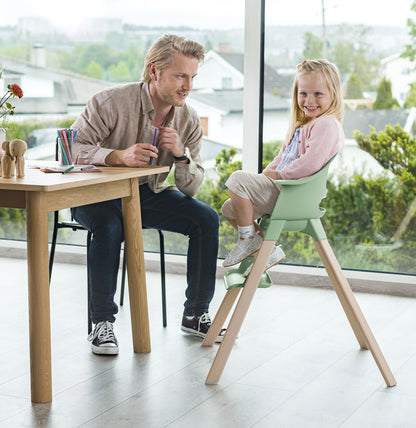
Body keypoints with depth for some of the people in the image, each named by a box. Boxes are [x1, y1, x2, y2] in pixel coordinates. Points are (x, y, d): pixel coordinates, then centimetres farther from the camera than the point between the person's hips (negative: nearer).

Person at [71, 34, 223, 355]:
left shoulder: (189, 120, -5)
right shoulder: (111, 103, -19)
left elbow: (190, 188, -3)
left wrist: (182, 154, -25)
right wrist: (118, 156, -38)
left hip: (148, 194, 5)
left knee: (206, 219, -15)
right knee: (109, 226, -37)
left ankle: (195, 314, 0)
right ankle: (102, 323, -22)